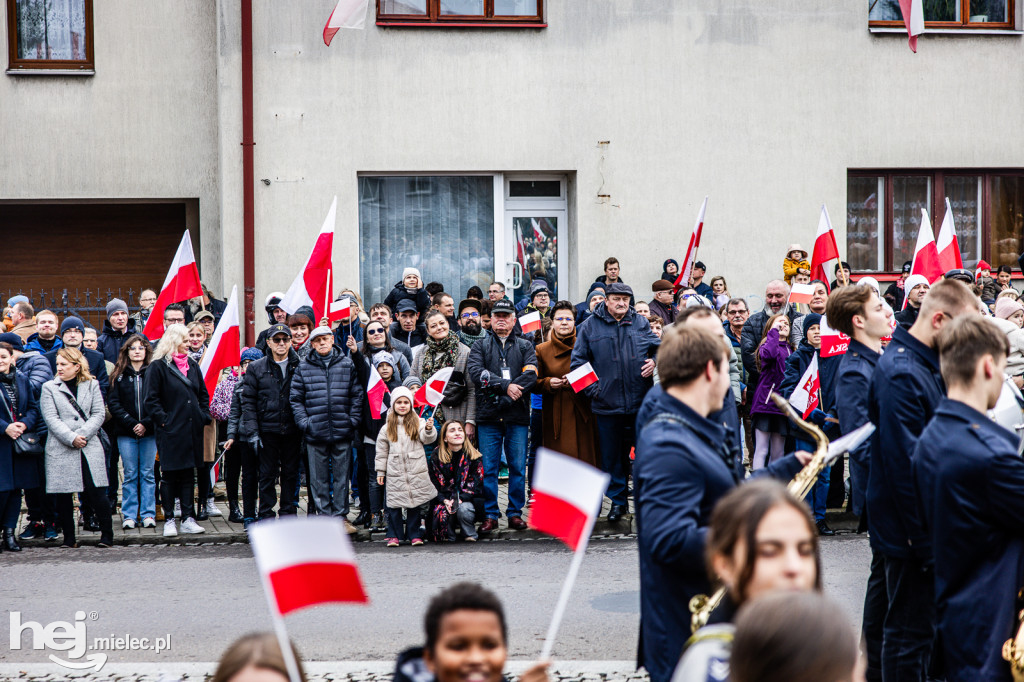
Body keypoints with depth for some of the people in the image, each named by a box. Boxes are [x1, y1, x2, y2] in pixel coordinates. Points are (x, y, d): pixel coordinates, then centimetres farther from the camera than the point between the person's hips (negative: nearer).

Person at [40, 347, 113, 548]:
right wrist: (71, 439, -13)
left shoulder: (92, 385, 10)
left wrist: (82, 435, -11)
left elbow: (99, 414, 3)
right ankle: (69, 538, 13)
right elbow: (51, 418, -3)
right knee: (63, 495, 2)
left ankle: (107, 535, 4)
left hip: (90, 447, 0)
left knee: (97, 492, -7)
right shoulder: (49, 388, 6)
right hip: (60, 449, 0)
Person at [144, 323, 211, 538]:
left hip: (192, 430, 6)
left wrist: (203, 416, 10)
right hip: (170, 431, -6)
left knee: (189, 474, 7)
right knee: (169, 475, -1)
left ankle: (188, 518, 11)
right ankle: (169, 520, 5)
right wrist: (163, 420, -14)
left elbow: (203, 394, 21)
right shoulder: (158, 367, -6)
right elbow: (151, 400, -8)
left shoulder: (192, 365, 13)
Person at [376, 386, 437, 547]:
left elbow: (427, 438, -12)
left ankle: (414, 535, 14)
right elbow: (381, 452, 11)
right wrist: (380, 471, 8)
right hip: (395, 472, 1)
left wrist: (429, 429, -34)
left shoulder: (418, 423, 3)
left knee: (415, 504, 4)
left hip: (416, 472, -1)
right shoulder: (387, 428, 7)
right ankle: (394, 535, 12)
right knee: (394, 504, 2)